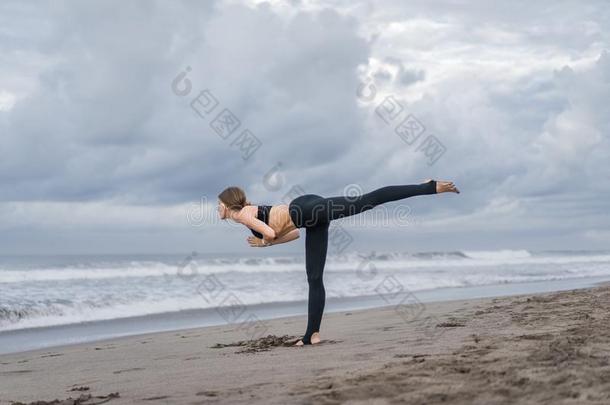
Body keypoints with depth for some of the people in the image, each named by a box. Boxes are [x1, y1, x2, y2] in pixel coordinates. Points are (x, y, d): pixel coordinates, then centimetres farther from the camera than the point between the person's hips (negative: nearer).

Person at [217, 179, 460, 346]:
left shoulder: (243, 213, 4)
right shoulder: (254, 213, 30)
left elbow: (270, 232, -14)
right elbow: (293, 233, 30)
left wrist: (265, 240, 7)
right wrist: (265, 243, 26)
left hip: (308, 208, -9)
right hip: (313, 220, 9)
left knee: (369, 200, -19)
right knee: (314, 277, 8)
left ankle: (429, 187, -24)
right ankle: (312, 334, 10)